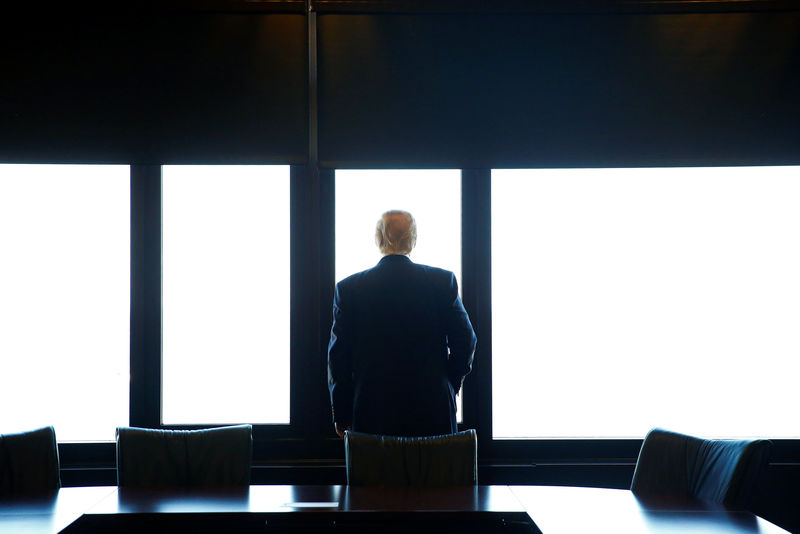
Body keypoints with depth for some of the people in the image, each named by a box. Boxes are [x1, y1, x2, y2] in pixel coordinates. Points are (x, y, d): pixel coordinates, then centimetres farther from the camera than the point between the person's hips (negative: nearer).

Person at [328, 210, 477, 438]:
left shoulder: (348, 288, -2)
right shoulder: (443, 281, -2)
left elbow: (338, 355, 1)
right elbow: (465, 342, -1)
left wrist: (341, 414, 9)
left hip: (371, 412, 0)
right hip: (433, 411, 0)